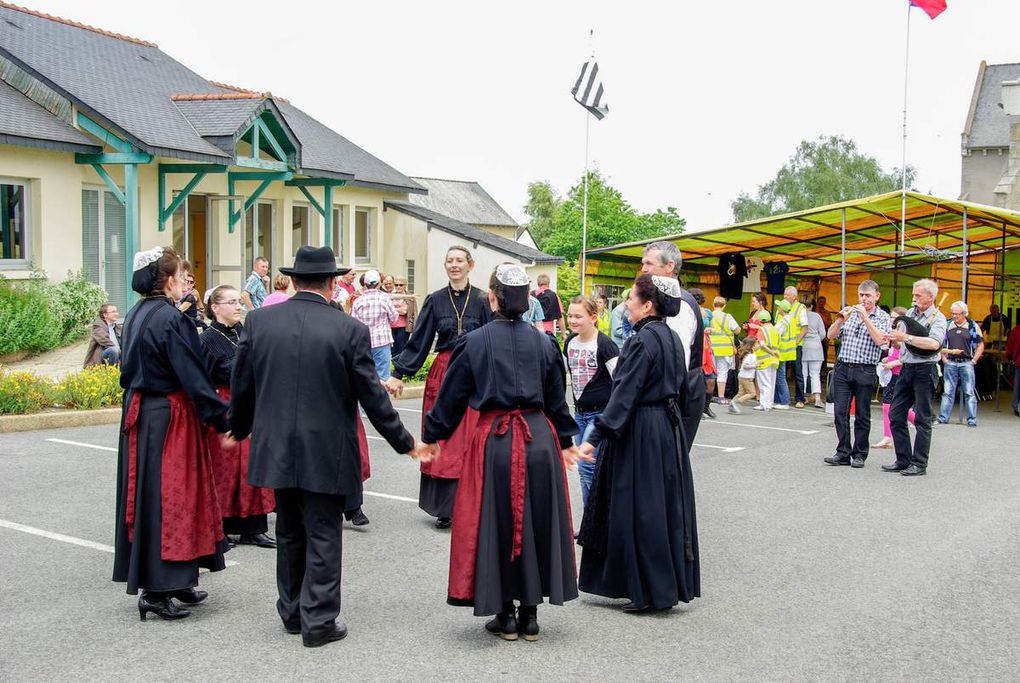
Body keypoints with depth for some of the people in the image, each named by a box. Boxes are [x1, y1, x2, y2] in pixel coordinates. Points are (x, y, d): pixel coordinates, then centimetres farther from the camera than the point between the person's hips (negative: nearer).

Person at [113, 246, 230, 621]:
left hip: (140, 413, 9)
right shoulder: (170, 319, -18)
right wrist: (223, 417, -16)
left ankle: (176, 581, 23)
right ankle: (157, 590, 1)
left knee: (149, 494, 13)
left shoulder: (136, 315, 9)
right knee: (167, 497, -3)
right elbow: (193, 376, -20)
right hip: (169, 417, -9)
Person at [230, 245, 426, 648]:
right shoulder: (350, 330, -12)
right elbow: (371, 396, -8)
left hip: (276, 450, 4)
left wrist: (239, 430, 23)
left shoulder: (258, 321, -2)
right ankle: (319, 621, 14)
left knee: (289, 532, 19)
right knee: (323, 536, 7)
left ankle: (292, 612, 32)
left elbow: (241, 386, 5)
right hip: (326, 454, -4)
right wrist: (404, 443, 4)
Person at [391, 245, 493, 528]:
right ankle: (445, 508, 12)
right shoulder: (435, 300, 5)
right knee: (441, 441, 3)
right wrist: (399, 373, 1)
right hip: (442, 375, 2)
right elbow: (419, 340, 6)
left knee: (469, 442, 0)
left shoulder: (481, 300, 0)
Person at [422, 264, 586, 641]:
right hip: (540, 439, 3)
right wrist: (566, 440, 25)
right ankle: (530, 614, 20)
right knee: (537, 523, 13)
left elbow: (451, 396, 2)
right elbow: (556, 398, 11)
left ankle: (505, 615, 16)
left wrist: (431, 437, 15)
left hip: (494, 440, -3)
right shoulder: (543, 342, 3)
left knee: (495, 525, 9)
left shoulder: (473, 342, -5)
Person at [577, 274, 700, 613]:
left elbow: (624, 394, -22)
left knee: (640, 510, 0)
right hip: (670, 428, 9)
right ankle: (673, 582, 23)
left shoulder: (641, 341, -17)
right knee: (667, 506, 14)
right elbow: (683, 389, 16)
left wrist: (595, 438, -23)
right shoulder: (671, 338, 9)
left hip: (641, 432, -9)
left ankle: (650, 591, 7)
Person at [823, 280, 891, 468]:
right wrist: (840, 319, -10)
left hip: (865, 371, -3)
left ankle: (859, 455, 11)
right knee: (840, 412, 1)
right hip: (842, 368, 3)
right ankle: (843, 453, 7)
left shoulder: (883, 317, 3)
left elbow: (880, 340, -14)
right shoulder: (850, 313, 12)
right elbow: (830, 335, 7)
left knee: (862, 415, 3)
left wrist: (865, 317, -15)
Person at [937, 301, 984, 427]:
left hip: (966, 363, -2)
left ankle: (972, 420, 4)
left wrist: (974, 360, -2)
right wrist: (944, 359, 4)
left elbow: (980, 345, 6)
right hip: (950, 363, 2)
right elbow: (940, 344, 14)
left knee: (969, 393, 0)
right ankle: (943, 418, 10)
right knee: (948, 392, 5)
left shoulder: (973, 326, 2)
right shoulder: (947, 326, 8)